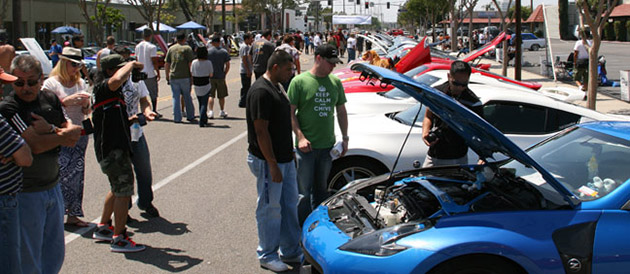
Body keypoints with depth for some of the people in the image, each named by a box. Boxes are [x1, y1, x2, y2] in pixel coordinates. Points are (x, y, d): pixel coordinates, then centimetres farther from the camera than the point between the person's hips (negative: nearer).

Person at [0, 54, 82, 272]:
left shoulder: (51, 100, 6)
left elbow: (73, 136, 4)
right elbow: (35, 145, -21)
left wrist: (50, 129, -15)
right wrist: (62, 135, -6)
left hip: (53, 187, 6)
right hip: (26, 194, -6)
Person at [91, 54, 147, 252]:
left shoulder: (114, 93, 17)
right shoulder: (103, 88, -14)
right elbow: (116, 80, -38)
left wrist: (131, 120, 8)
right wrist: (132, 64, -21)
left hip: (117, 147, 11)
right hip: (112, 149, -11)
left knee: (117, 189, 23)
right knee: (124, 190, -6)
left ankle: (103, 228, 36)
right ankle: (119, 239, 0)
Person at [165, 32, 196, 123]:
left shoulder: (171, 49, 9)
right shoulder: (187, 48, -1)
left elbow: (166, 64, 8)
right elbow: (190, 63, -8)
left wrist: (167, 77, 15)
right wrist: (192, 76, -2)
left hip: (173, 77, 2)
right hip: (185, 77, -2)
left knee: (175, 97, 7)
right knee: (187, 97, 10)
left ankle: (177, 118, 6)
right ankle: (190, 116, 17)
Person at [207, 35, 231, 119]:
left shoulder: (208, 51, -3)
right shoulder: (224, 52, 0)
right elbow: (227, 65, -1)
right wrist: (224, 74, 8)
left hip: (210, 77, -1)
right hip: (220, 77, 1)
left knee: (211, 95, 3)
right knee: (221, 96, 13)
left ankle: (210, 112, -8)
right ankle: (222, 112, 22)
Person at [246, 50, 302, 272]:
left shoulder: (276, 87, 12)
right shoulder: (261, 91, -20)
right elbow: (261, 131, -22)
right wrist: (273, 165, -22)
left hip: (285, 159, 10)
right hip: (269, 162, -10)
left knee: (289, 205, 16)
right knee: (270, 208, 3)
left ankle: (291, 251, 29)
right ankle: (267, 255, 18)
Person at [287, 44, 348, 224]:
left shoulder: (335, 82, 7)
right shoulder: (299, 81, -8)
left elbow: (341, 111, 16)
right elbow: (291, 113, -7)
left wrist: (345, 138, 12)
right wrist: (300, 137, -16)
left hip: (327, 145, 5)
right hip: (306, 147, -5)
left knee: (321, 189, 17)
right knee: (304, 191, 1)